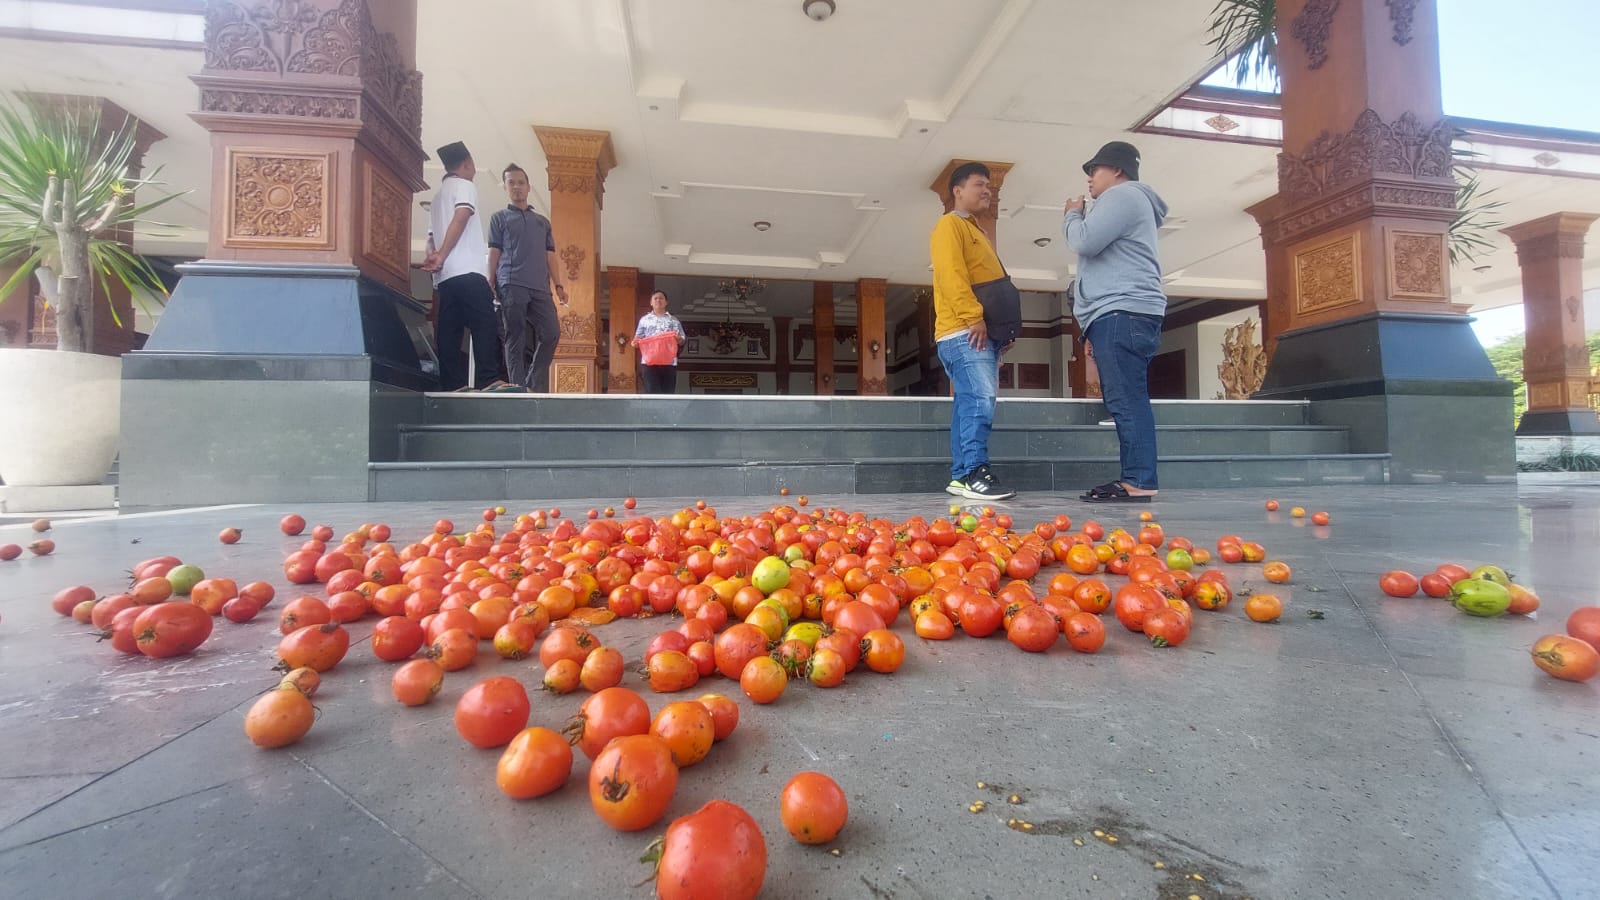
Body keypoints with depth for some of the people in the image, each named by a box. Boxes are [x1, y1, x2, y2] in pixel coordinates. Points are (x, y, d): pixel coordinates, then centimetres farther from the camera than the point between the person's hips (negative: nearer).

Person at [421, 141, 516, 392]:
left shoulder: (438, 195, 28)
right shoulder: (465, 186, 4)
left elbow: (432, 235, 21)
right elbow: (460, 220, -11)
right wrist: (441, 256, -13)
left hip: (445, 276, 9)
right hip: (467, 272, -8)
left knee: (450, 331, 3)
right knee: (485, 327, -14)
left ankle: (453, 385, -1)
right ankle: (489, 381, -23)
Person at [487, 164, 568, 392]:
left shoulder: (543, 221, 26)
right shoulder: (499, 218, 17)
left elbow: (550, 256, 19)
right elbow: (494, 253, 9)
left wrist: (558, 285, 6)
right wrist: (491, 284, -3)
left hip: (540, 288, 3)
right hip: (511, 286, -3)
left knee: (552, 333, -8)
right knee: (515, 340, -6)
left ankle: (534, 387, 3)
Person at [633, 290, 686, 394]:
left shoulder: (674, 320, 14)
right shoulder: (644, 319, 13)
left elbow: (682, 340, 10)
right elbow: (638, 339, 13)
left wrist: (679, 339, -12)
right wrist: (635, 342, -10)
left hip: (669, 362, 1)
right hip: (650, 362, -1)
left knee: (668, 393, 2)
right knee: (652, 393, -10)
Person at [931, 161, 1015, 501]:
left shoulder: (976, 231, 29)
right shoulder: (950, 225, 0)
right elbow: (951, 275, -15)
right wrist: (974, 316, -22)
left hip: (982, 332, 10)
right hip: (964, 332, -10)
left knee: (970, 403, 5)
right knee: (979, 401, -18)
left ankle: (961, 476, 7)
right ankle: (974, 473, -18)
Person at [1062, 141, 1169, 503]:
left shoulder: (1122, 195, 0)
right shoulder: (1124, 200, 34)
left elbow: (1085, 242, -14)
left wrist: (1072, 215, 7)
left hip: (1122, 312, -11)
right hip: (1119, 314, 11)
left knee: (1127, 399, -17)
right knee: (1126, 400, 4)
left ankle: (1140, 482, -19)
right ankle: (1134, 479, 4)